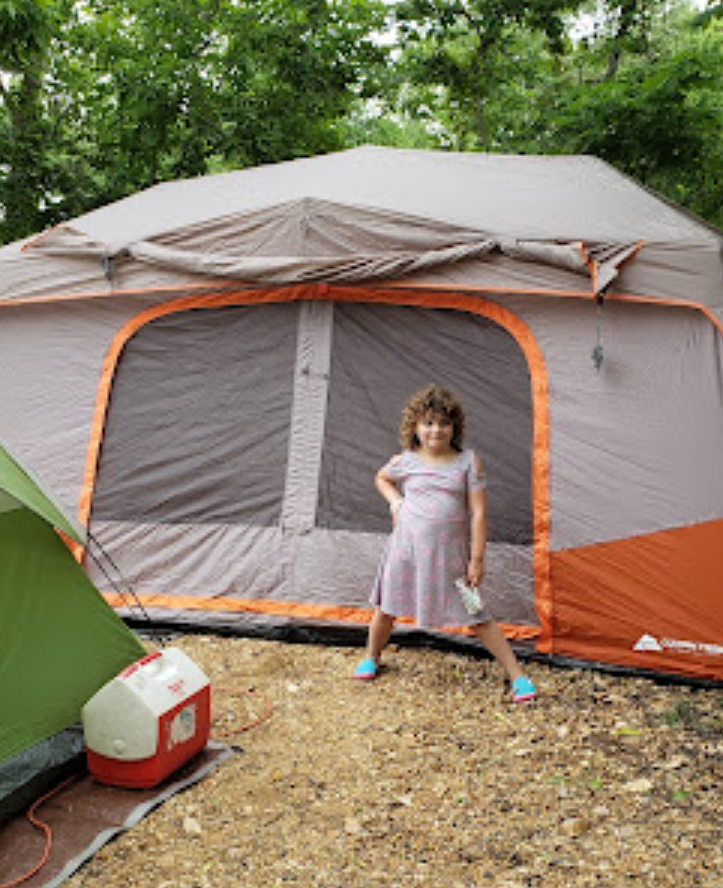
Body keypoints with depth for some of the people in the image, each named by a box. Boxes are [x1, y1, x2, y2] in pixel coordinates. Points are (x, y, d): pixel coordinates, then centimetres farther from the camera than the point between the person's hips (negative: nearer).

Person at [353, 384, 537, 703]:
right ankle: (371, 658, 42)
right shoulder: (405, 462, 1)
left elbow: (478, 513, -5)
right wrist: (395, 502, 5)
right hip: (408, 548, 2)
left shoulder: (468, 462, -4)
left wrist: (476, 559, -8)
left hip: (449, 554, -2)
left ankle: (517, 676, 14)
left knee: (477, 618, 1)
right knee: (386, 606, 14)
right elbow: (381, 478, 24)